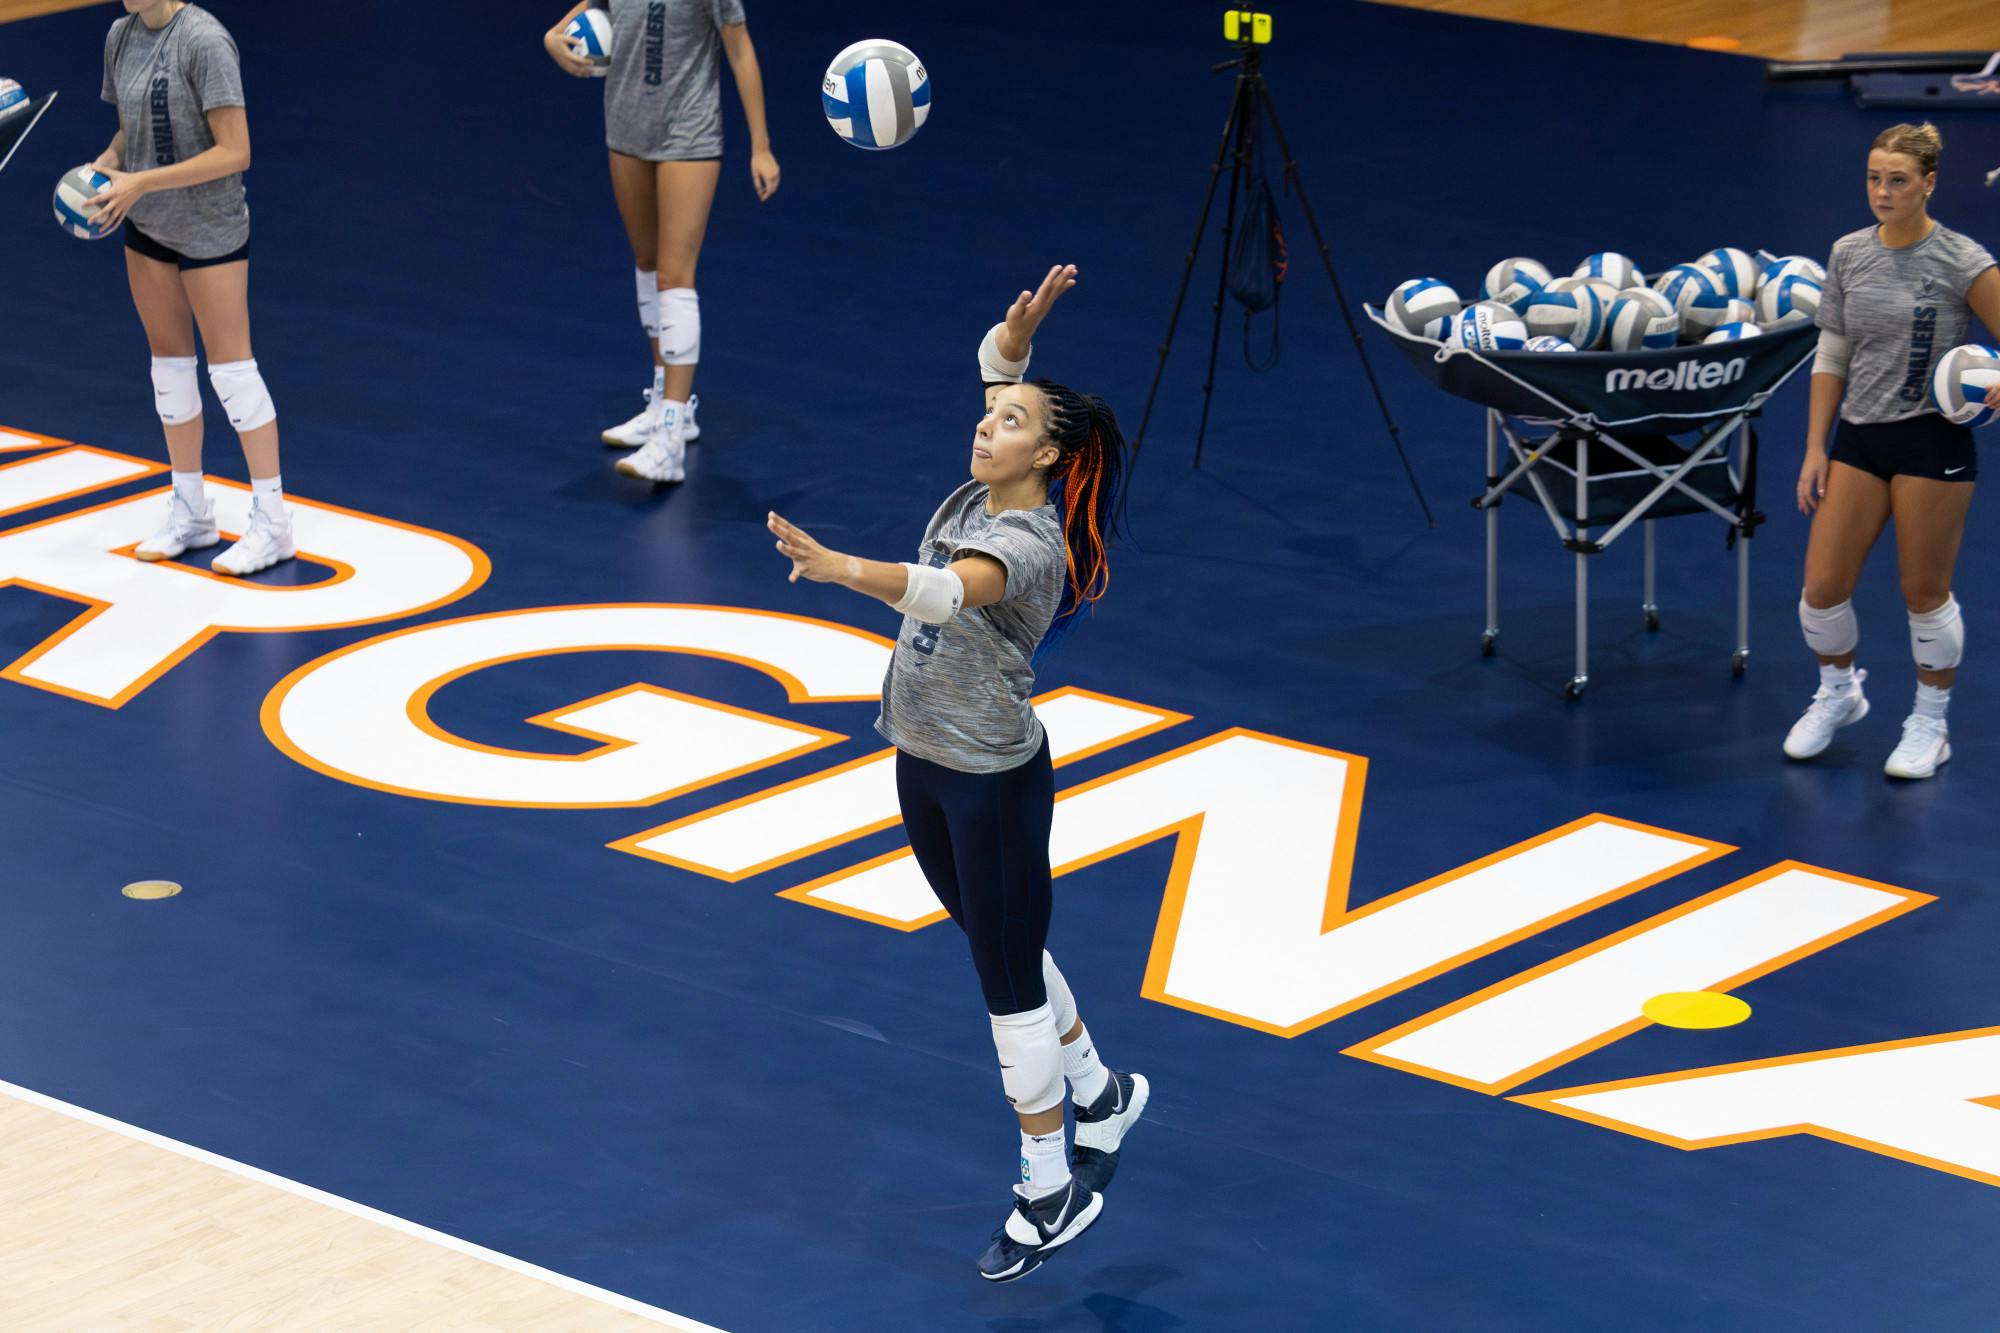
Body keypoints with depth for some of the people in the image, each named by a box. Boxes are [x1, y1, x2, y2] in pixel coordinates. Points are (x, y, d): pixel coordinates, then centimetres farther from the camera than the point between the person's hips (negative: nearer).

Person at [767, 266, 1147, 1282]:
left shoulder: (1030, 544, -26)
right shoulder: (981, 493, -2)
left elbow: (946, 591, -47)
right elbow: (998, 363, 9)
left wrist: (840, 568, -61)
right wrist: (1022, 327, -13)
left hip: (994, 777, -9)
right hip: (922, 761, 9)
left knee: (1009, 976, -1)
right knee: (1002, 944, 23)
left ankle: (1051, 1190, 9)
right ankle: (1098, 1091, 43)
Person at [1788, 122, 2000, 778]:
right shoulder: (1849, 254, 4)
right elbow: (1831, 355, 9)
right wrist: (1815, 448, 6)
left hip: (1933, 444, -4)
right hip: (1860, 440, 4)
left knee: (1926, 591, 5)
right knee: (1822, 587, 2)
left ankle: (1930, 724, 24)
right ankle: (1838, 693, 30)